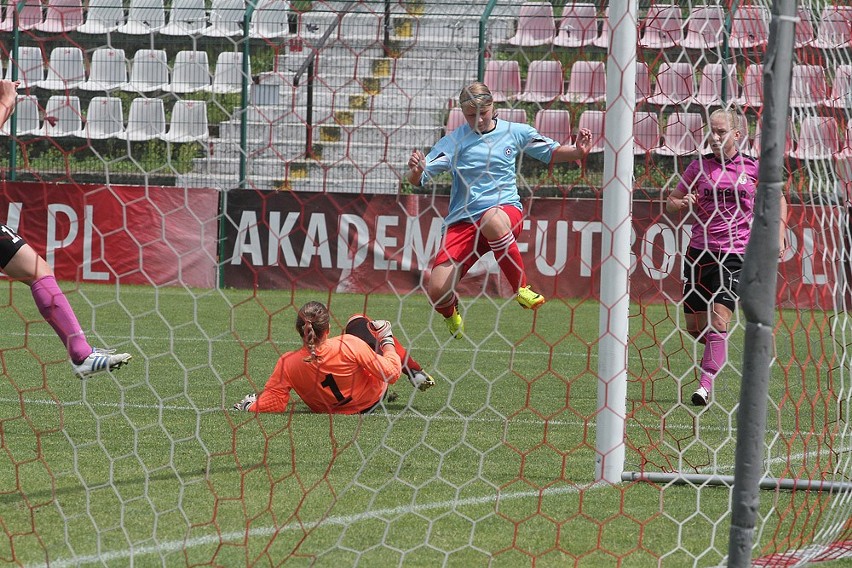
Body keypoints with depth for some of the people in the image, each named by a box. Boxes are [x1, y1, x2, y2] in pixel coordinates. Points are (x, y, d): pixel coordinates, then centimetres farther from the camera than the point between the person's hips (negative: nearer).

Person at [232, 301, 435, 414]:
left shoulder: (288, 364, -33)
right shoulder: (349, 346, -38)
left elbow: (269, 407, -26)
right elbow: (391, 373, -27)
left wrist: (249, 405, -5)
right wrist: (387, 340, -10)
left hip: (330, 410, 3)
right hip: (371, 399, -3)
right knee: (358, 321, 17)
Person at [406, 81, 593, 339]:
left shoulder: (516, 132, 8)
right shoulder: (453, 141, 4)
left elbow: (551, 153, 19)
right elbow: (417, 180, -1)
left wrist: (577, 152, -1)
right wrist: (416, 171, -25)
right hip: (462, 219, 1)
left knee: (492, 221, -42)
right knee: (437, 292, -14)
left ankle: (522, 288, -23)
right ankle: (450, 313, 28)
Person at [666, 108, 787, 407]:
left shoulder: (753, 168, 2)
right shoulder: (700, 167, 5)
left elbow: (778, 200, 17)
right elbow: (671, 202, 15)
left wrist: (779, 236, 6)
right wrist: (682, 203, -9)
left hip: (734, 253, -3)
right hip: (700, 250, 3)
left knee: (719, 319, -17)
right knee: (694, 326, 5)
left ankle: (706, 385, -18)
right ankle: (719, 351, 37)